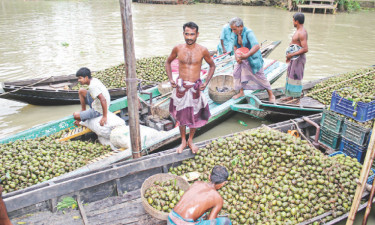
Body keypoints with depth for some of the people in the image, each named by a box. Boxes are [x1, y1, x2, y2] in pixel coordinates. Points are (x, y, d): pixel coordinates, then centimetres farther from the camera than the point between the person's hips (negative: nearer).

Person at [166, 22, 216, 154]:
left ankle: (190, 141, 34)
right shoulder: (178, 49, -6)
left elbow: (212, 65, 6)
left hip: (195, 87, 0)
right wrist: (170, 79, -2)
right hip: (180, 86, 0)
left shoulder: (202, 50, -9)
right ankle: (183, 141, 31)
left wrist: (206, 83, -5)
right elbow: (168, 62, 11)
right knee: (181, 115, 11)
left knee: (195, 116, 11)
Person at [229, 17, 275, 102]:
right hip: (243, 58, 7)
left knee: (260, 77, 1)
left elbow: (257, 46, -38)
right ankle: (241, 92, 22)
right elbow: (235, 46, 11)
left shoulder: (248, 32, -26)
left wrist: (246, 55, -43)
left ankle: (271, 95, 16)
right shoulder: (237, 34, -4)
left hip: (253, 58, -7)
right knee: (236, 73, 5)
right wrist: (236, 56, -5)